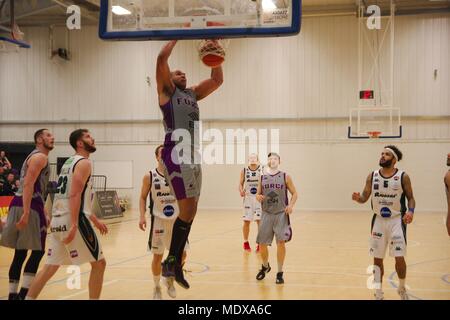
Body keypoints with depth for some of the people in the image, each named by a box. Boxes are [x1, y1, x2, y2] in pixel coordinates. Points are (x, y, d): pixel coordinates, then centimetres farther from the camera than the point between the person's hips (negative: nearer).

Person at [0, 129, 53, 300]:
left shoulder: (35, 156, 26)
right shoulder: (40, 157, -7)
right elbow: (28, 184, -19)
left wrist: (44, 215, 31)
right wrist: (26, 212, -26)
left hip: (18, 204, 10)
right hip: (30, 206, -10)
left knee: (20, 253, 11)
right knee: (38, 251, -4)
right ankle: (23, 294, -6)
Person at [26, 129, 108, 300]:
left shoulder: (69, 162, 22)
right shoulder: (84, 162, -7)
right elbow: (75, 195, -19)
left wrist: (95, 220, 31)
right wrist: (74, 225, -25)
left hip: (57, 220, 9)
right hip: (73, 220, -9)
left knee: (50, 267, 12)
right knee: (99, 263, 2)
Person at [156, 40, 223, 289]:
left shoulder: (193, 93, 24)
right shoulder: (166, 91, 6)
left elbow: (217, 80, 21)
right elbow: (161, 58, -8)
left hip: (193, 157, 8)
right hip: (176, 156, -7)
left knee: (190, 212, 8)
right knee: (187, 209, -13)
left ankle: (175, 262, 16)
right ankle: (171, 260, -2)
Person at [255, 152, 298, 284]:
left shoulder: (285, 177, 0)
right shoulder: (263, 177, 7)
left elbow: (294, 193, 4)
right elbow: (258, 194, 13)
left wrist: (291, 205, -14)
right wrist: (258, 197, -10)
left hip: (281, 214, -2)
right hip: (266, 214, 3)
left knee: (281, 242, -10)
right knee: (262, 244, 4)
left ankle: (280, 273, 5)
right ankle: (265, 266, 33)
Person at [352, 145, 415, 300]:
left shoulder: (403, 177, -7)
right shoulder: (372, 176, 0)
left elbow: (410, 197, -1)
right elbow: (365, 197, 4)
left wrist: (411, 211, -20)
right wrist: (358, 198, -19)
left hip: (396, 220, -3)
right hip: (378, 220, 3)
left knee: (399, 258, -7)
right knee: (377, 258, 7)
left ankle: (402, 289, 20)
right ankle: (379, 293, 20)